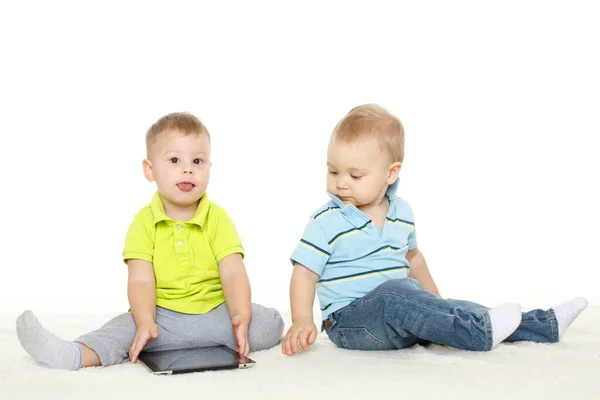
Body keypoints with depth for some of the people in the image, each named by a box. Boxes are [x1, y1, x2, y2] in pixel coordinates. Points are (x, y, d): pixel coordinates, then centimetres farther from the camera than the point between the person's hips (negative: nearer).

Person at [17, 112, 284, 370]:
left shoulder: (218, 218, 0)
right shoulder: (144, 222, -1)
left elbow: (233, 273, -9)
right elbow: (141, 280, -10)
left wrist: (241, 317, -27)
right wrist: (146, 322, -28)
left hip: (215, 314, 1)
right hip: (162, 315, 0)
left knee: (270, 322, -20)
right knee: (128, 327, -27)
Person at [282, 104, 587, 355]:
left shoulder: (402, 213, 8)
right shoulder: (325, 222, -9)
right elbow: (305, 273, -9)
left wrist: (435, 300, 31)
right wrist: (302, 321, -22)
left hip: (398, 316, 6)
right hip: (349, 321, -6)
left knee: (455, 308, -4)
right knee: (395, 294, -34)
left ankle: (545, 325, 3)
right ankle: (480, 333, -36)